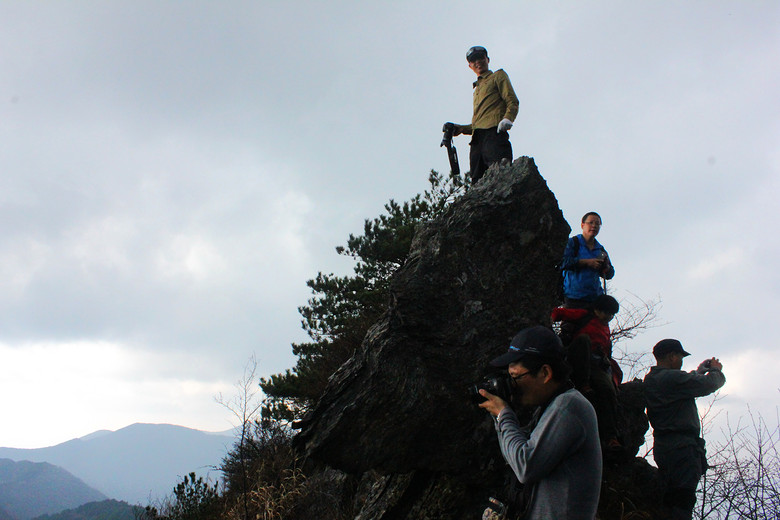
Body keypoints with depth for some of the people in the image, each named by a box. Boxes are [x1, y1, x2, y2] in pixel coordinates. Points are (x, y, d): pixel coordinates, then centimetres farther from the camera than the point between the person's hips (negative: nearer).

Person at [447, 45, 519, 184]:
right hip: (477, 138, 7)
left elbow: (513, 102, 3)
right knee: (477, 181, -9)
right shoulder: (477, 89, 37)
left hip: (494, 131, -7)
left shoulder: (498, 76, 18)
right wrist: (462, 129, 17)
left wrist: (507, 118, -17)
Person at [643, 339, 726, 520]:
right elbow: (708, 385, -10)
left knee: (668, 500, 12)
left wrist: (700, 371, 34)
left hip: (662, 447, 10)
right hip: (682, 446, -10)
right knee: (682, 502, -12)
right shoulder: (672, 378, -15)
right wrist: (716, 370, 10)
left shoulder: (650, 380, 15)